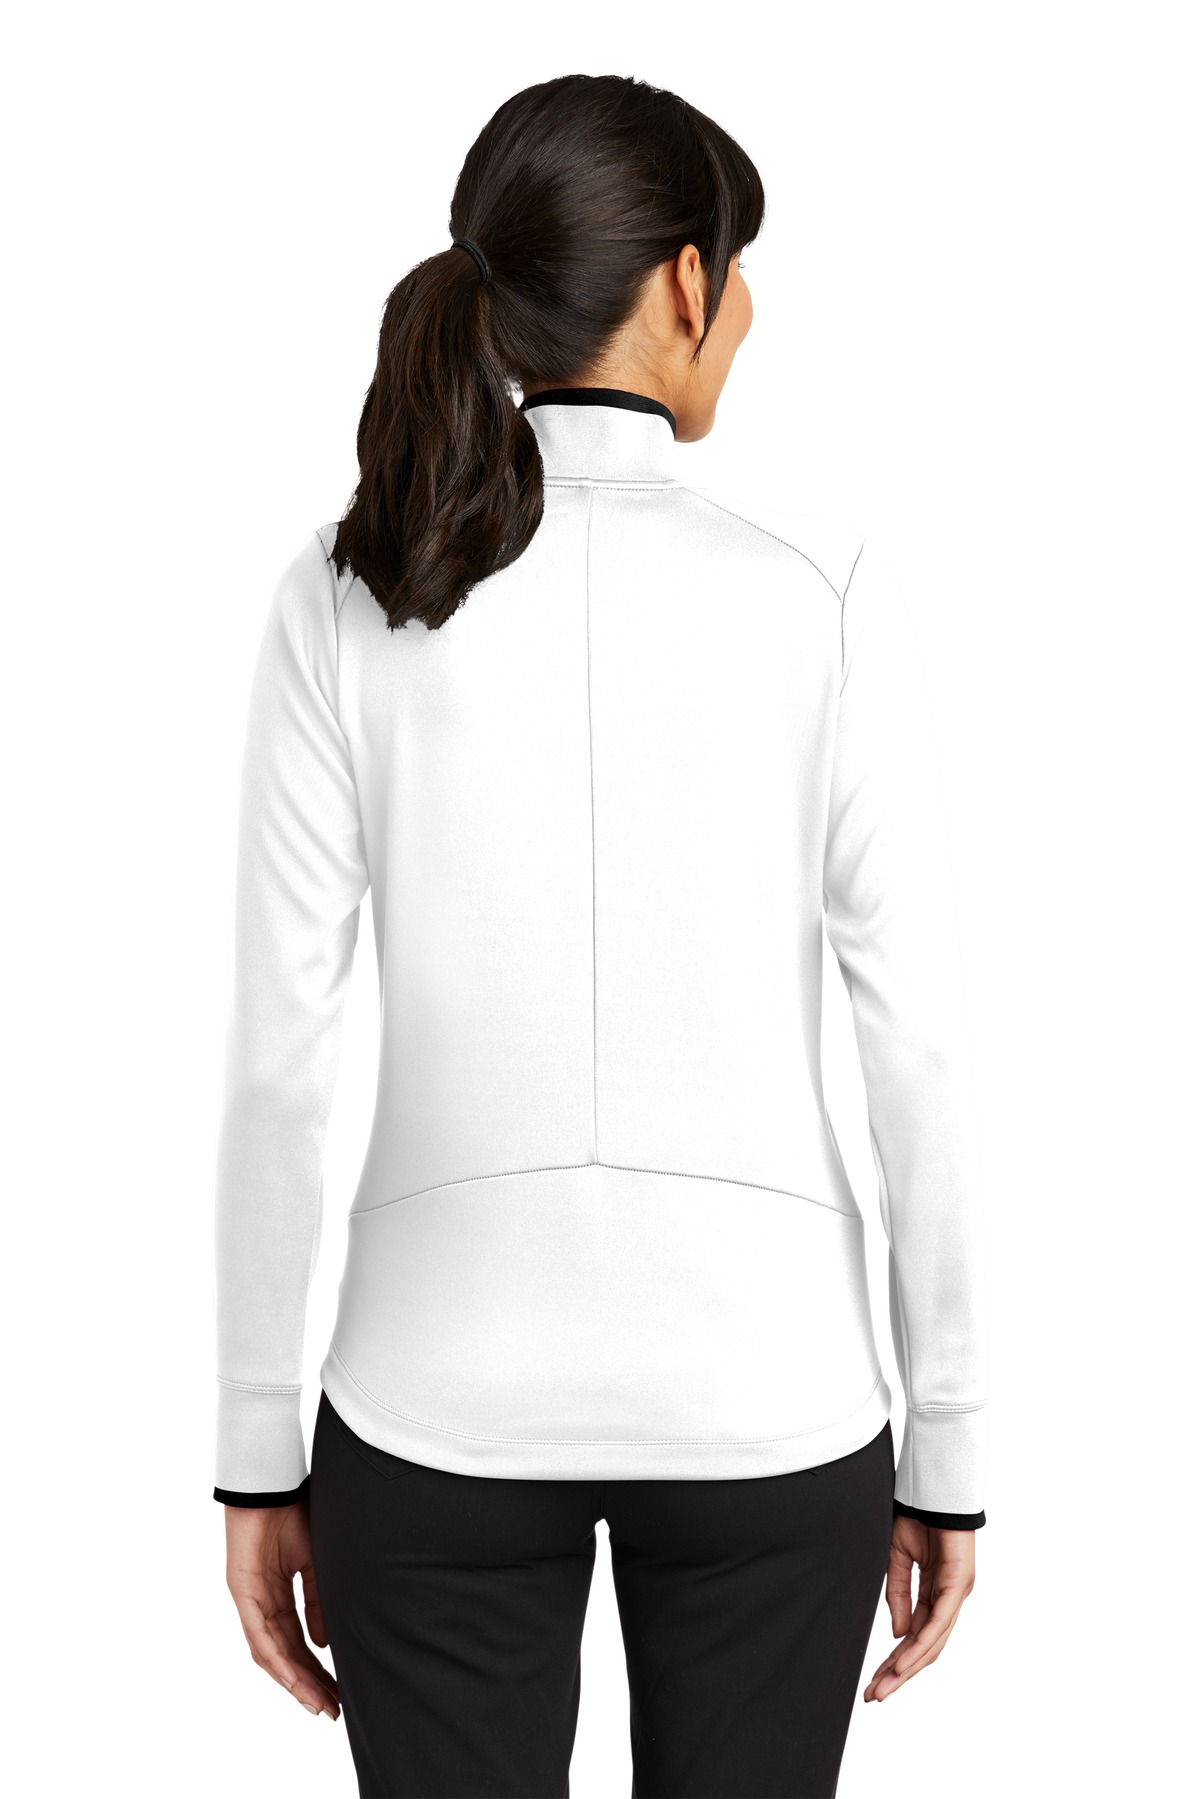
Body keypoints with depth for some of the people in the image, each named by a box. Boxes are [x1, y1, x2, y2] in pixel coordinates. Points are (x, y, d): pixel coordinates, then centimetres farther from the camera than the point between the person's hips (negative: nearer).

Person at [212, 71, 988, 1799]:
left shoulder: (343, 598, -6)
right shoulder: (823, 591, -9)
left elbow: (280, 1057, -6)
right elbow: (918, 1055, -8)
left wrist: (260, 1453, 5)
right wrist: (947, 1448, 3)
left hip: (449, 1383, 1)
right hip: (760, 1383, 0)